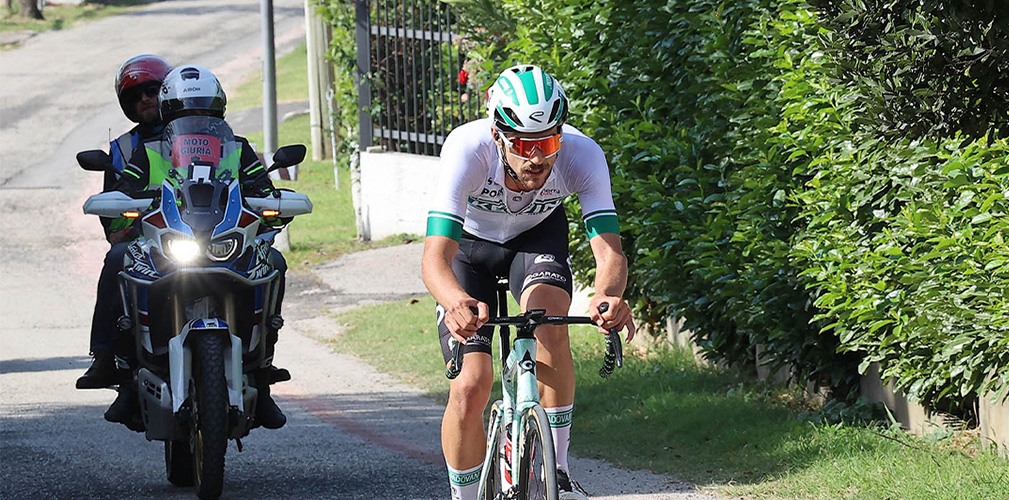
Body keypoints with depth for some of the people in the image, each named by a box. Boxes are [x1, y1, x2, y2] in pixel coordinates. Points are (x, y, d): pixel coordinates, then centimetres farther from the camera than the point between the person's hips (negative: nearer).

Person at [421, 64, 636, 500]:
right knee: (470, 387, -15)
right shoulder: (467, 149, -39)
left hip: (538, 236, 1)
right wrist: (458, 303, -68)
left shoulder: (583, 155, -34)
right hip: (470, 242, -1)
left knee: (549, 321, -30)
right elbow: (435, 259, -46)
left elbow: (610, 252, -40)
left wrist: (607, 296, -63)